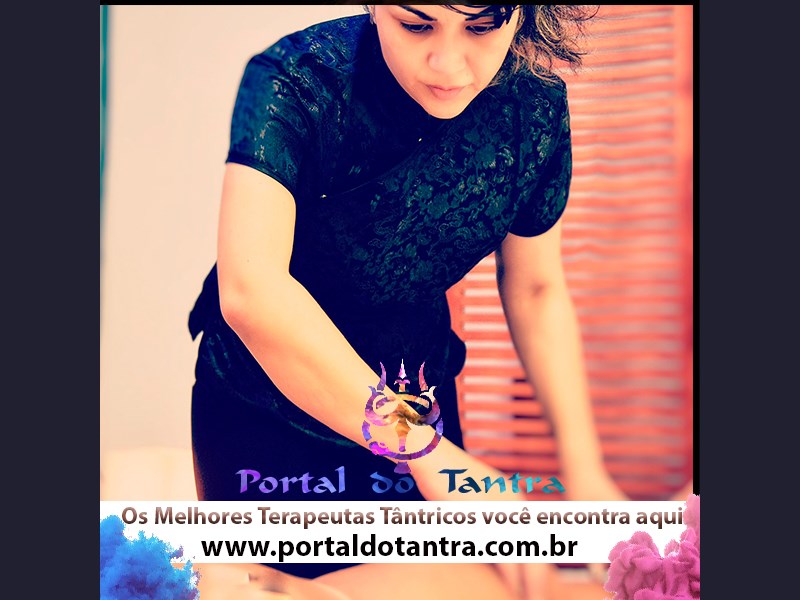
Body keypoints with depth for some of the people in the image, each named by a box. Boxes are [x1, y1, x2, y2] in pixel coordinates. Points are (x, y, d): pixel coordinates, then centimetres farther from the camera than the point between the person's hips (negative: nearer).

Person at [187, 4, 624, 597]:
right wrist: (427, 451, -43)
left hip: (419, 390, 4)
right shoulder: (294, 80, -28)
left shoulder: (535, 107, -14)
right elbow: (252, 291, -41)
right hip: (261, 409, -3)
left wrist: (584, 463, -12)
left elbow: (535, 288, -2)